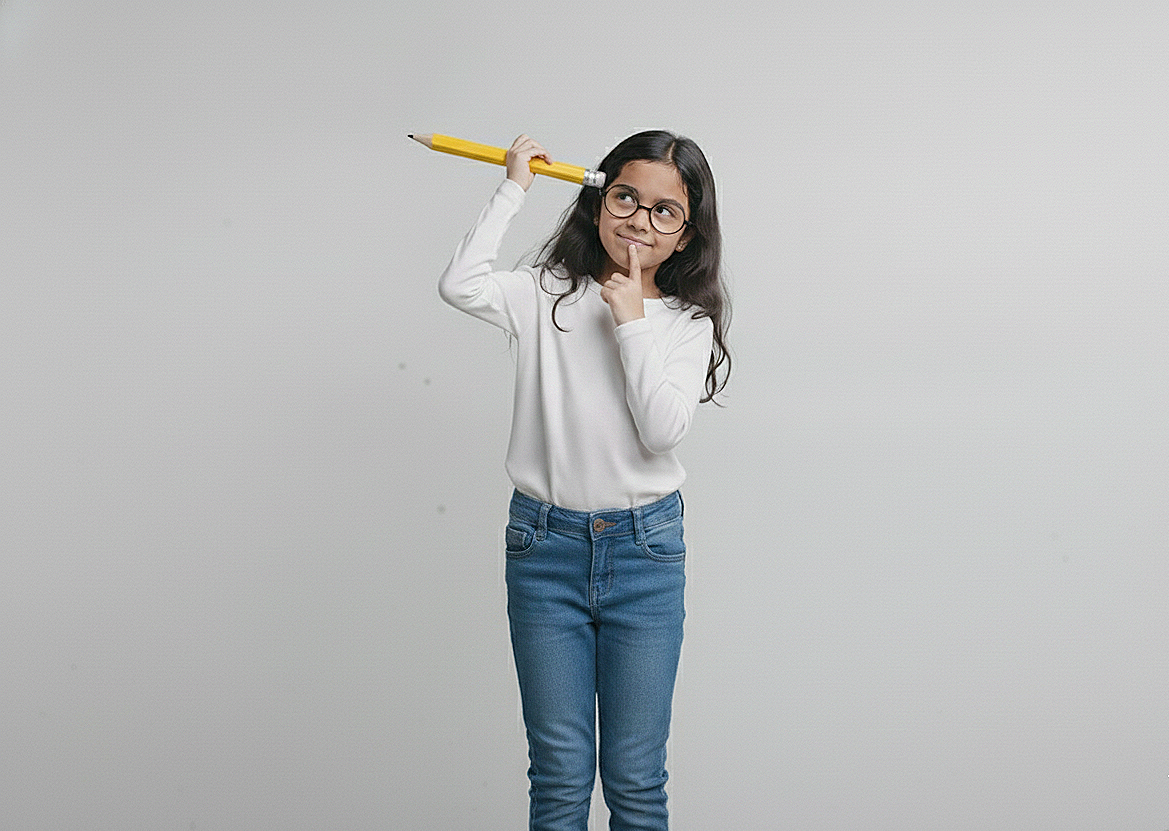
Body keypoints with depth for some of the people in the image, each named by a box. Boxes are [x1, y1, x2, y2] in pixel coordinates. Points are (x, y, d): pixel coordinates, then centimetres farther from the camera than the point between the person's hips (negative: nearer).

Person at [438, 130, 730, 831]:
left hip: (647, 550, 0)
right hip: (546, 544, 0)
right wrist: (514, 188, -9)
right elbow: (461, 285, -18)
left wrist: (631, 321, -12)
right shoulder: (548, 295, 2)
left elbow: (664, 430, -12)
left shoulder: (687, 322, 2)